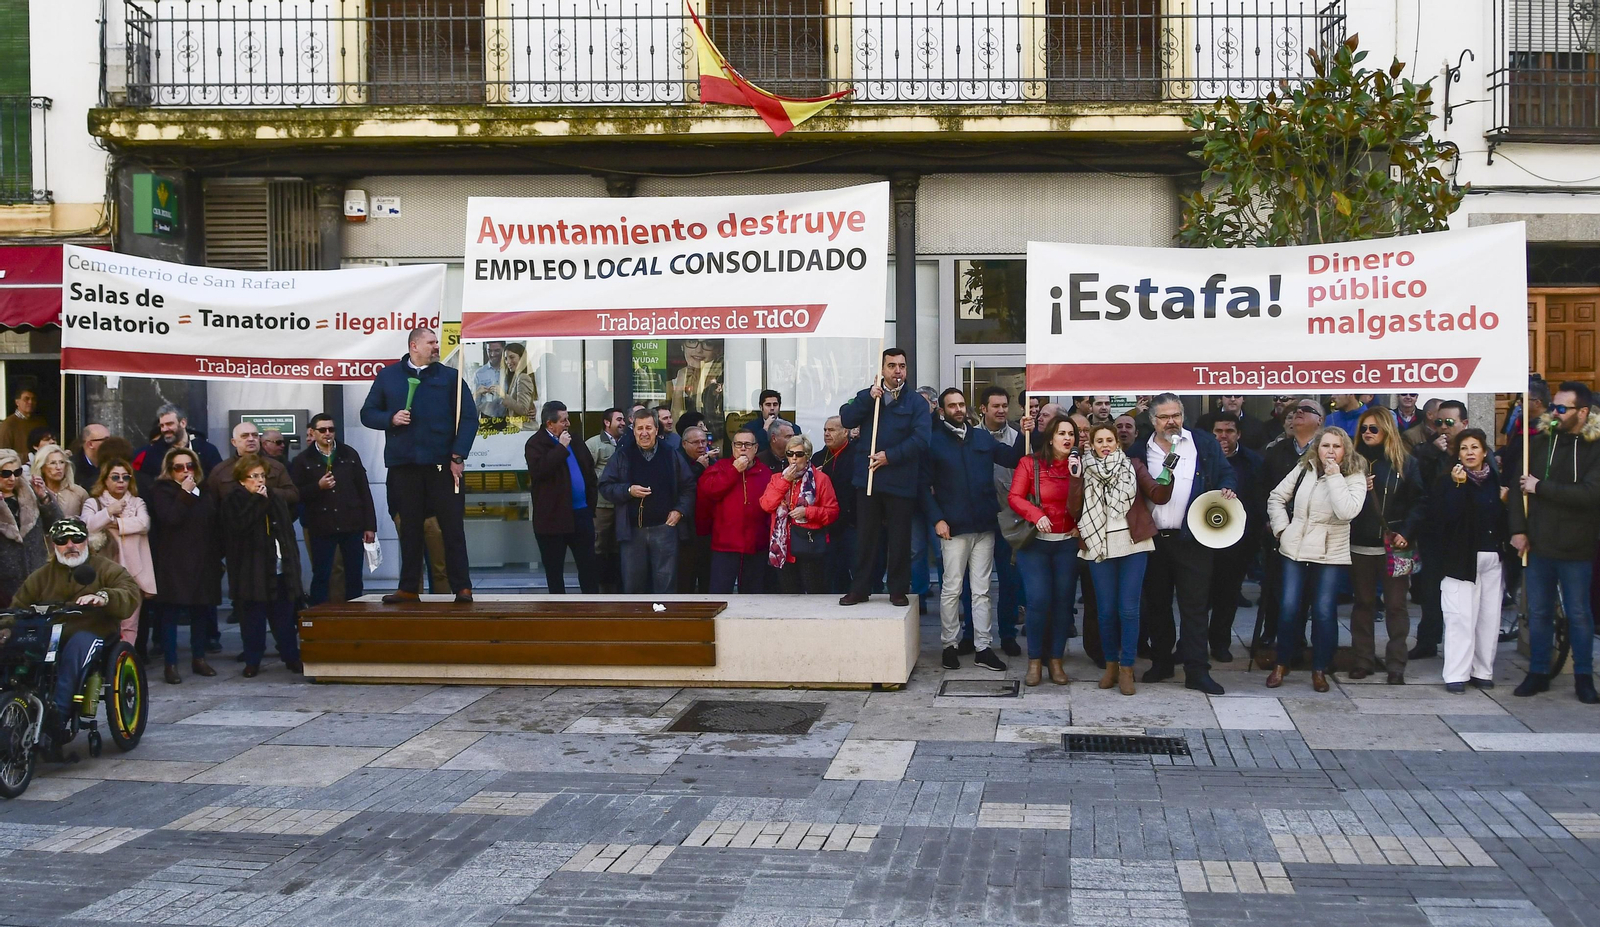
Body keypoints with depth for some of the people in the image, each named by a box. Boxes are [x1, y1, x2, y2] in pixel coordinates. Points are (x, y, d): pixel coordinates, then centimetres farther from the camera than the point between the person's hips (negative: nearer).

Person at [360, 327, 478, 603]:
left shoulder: (449, 377, 6)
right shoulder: (387, 376, 11)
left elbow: (468, 417, 1)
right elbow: (368, 414, 13)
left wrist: (458, 456, -9)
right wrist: (391, 418, -8)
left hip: (443, 465, -1)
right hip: (404, 464, 1)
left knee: (452, 526, -1)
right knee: (409, 527, 7)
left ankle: (462, 587, 2)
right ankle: (408, 588, 13)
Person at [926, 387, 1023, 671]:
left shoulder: (982, 437, 11)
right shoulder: (934, 442, -1)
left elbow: (1011, 458, 5)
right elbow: (925, 486, -3)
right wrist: (937, 519, -11)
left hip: (984, 525, 3)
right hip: (954, 527, -3)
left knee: (981, 590, 7)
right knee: (952, 589, 2)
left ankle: (984, 647, 10)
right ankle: (950, 644, 13)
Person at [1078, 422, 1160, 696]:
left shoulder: (1133, 467, 7)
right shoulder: (1085, 472, 7)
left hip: (1131, 544, -1)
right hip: (1099, 546, 1)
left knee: (1128, 608, -4)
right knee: (1106, 610, 4)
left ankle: (1126, 668, 5)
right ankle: (1111, 664, 20)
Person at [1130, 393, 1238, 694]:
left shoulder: (1205, 444, 5)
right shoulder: (1140, 450, 8)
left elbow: (1226, 474, 8)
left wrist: (1227, 490, -13)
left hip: (1193, 539, -2)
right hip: (1152, 538, 2)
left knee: (1194, 606, -3)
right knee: (1156, 604, 11)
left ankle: (1196, 670, -1)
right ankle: (1161, 662, 23)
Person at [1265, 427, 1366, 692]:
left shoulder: (1355, 477, -5)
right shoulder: (1304, 469, 4)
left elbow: (1347, 511, -22)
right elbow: (1276, 498, 11)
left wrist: (1334, 476, -20)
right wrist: (1282, 529, 1)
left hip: (1331, 554, -2)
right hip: (1295, 550, 3)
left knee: (1324, 611, -4)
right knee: (1288, 608, 0)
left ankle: (1320, 669, 10)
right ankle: (1282, 664, 16)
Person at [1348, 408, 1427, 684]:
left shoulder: (1406, 463, 1)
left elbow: (1420, 501, -2)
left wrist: (1406, 533, -12)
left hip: (1394, 546, -2)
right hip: (1360, 544, 2)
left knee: (1395, 605, 2)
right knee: (1363, 602, 9)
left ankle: (1396, 664, 6)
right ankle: (1363, 659, 16)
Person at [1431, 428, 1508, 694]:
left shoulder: (1495, 481, 12)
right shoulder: (1449, 481, -2)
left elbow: (1502, 520, 17)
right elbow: (1446, 515, -17)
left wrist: (1504, 502, -1)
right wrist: (1458, 485, -22)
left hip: (1492, 558, 4)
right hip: (1462, 559, -4)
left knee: (1489, 616, 4)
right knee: (1461, 617, -8)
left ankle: (1483, 671, 13)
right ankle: (1456, 675, -5)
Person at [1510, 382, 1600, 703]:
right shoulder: (1540, 443, 5)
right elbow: (1520, 485, 4)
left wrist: (1541, 487, -17)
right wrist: (1518, 529, -5)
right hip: (1538, 544, 3)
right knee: (1538, 613, 10)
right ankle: (1538, 673, 21)